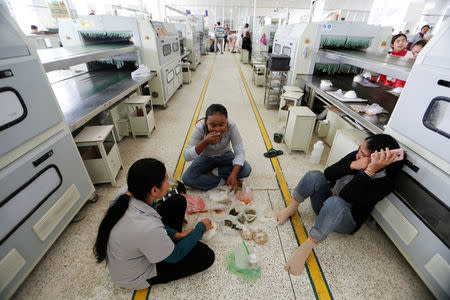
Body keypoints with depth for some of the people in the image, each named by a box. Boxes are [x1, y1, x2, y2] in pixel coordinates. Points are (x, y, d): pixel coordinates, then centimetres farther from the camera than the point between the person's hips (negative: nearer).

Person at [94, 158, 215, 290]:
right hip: (134, 278, -6)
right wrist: (201, 227, -12)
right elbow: (174, 256, -22)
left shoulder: (127, 196, -21)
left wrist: (176, 234, -2)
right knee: (206, 255, -11)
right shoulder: (147, 229, -43)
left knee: (179, 201, 1)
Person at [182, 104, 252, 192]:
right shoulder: (200, 128, -28)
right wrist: (205, 142, -44)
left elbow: (240, 152, -24)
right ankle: (224, 179, -14)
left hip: (225, 155, 1)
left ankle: (211, 172, -11)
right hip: (205, 157, 0)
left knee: (246, 170, -24)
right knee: (187, 178, -24)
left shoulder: (231, 126, -28)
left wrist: (233, 175, -39)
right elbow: (186, 156, -29)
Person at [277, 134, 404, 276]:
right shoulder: (355, 156, -8)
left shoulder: (385, 183, -20)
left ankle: (305, 248, -30)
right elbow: (328, 173, -13)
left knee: (335, 202, -41)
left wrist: (370, 170, -40)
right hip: (325, 203, 4)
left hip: (346, 221, -4)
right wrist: (352, 166, -27)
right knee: (314, 175, -26)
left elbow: (347, 196, -32)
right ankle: (291, 209, -8)